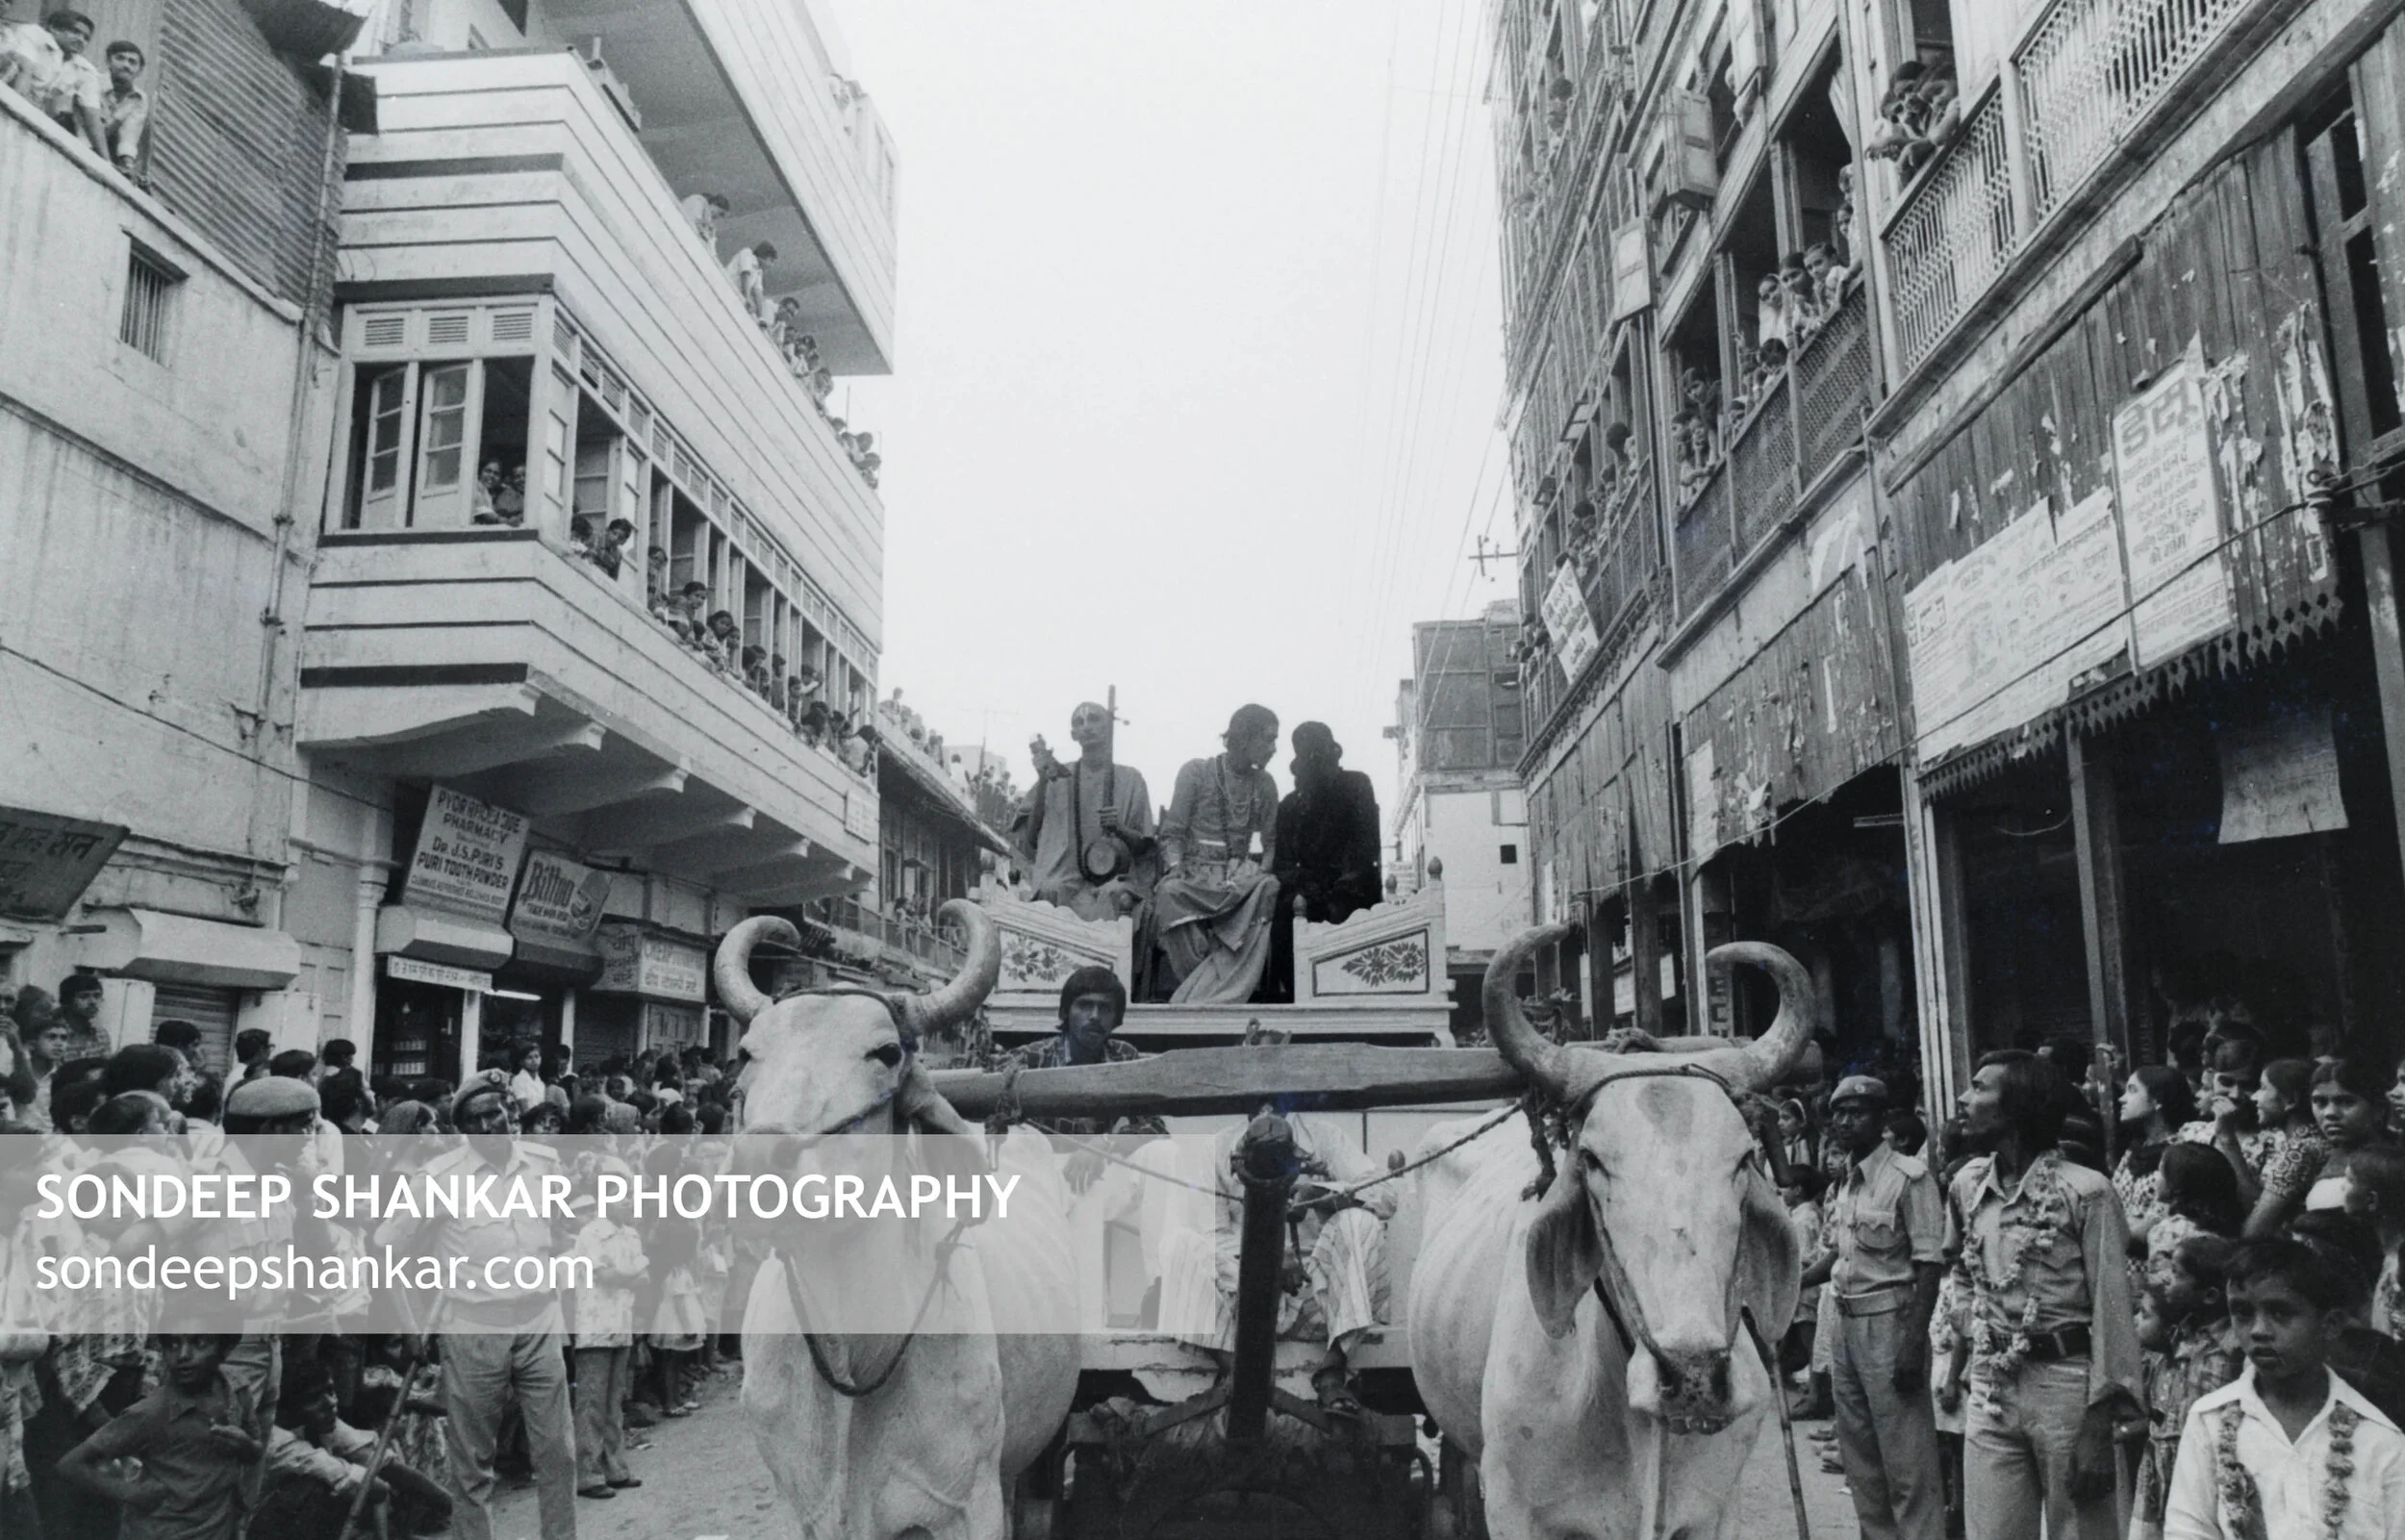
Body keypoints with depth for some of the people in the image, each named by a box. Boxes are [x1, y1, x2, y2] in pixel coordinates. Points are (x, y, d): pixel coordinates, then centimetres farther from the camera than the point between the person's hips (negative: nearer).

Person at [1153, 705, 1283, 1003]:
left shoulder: (1265, 785, 12)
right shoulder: (1196, 772, 2)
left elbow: (1269, 842, 14)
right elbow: (1172, 832, 0)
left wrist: (1262, 871, -6)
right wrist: (1175, 867, -19)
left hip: (1241, 877, 3)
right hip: (1196, 875, -3)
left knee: (1268, 889, -32)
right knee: (1170, 892, -36)